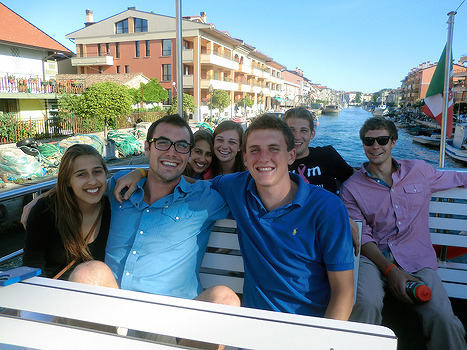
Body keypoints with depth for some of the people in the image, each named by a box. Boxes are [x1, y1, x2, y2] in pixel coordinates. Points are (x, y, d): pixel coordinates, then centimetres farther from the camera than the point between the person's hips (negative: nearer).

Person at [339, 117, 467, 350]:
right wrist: (390, 270, -13)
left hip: (416, 260, 2)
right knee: (366, 303, -34)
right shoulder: (352, 187, 6)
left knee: (444, 320, -25)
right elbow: (362, 236, 0)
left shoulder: (419, 170, 14)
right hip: (374, 258, -1)